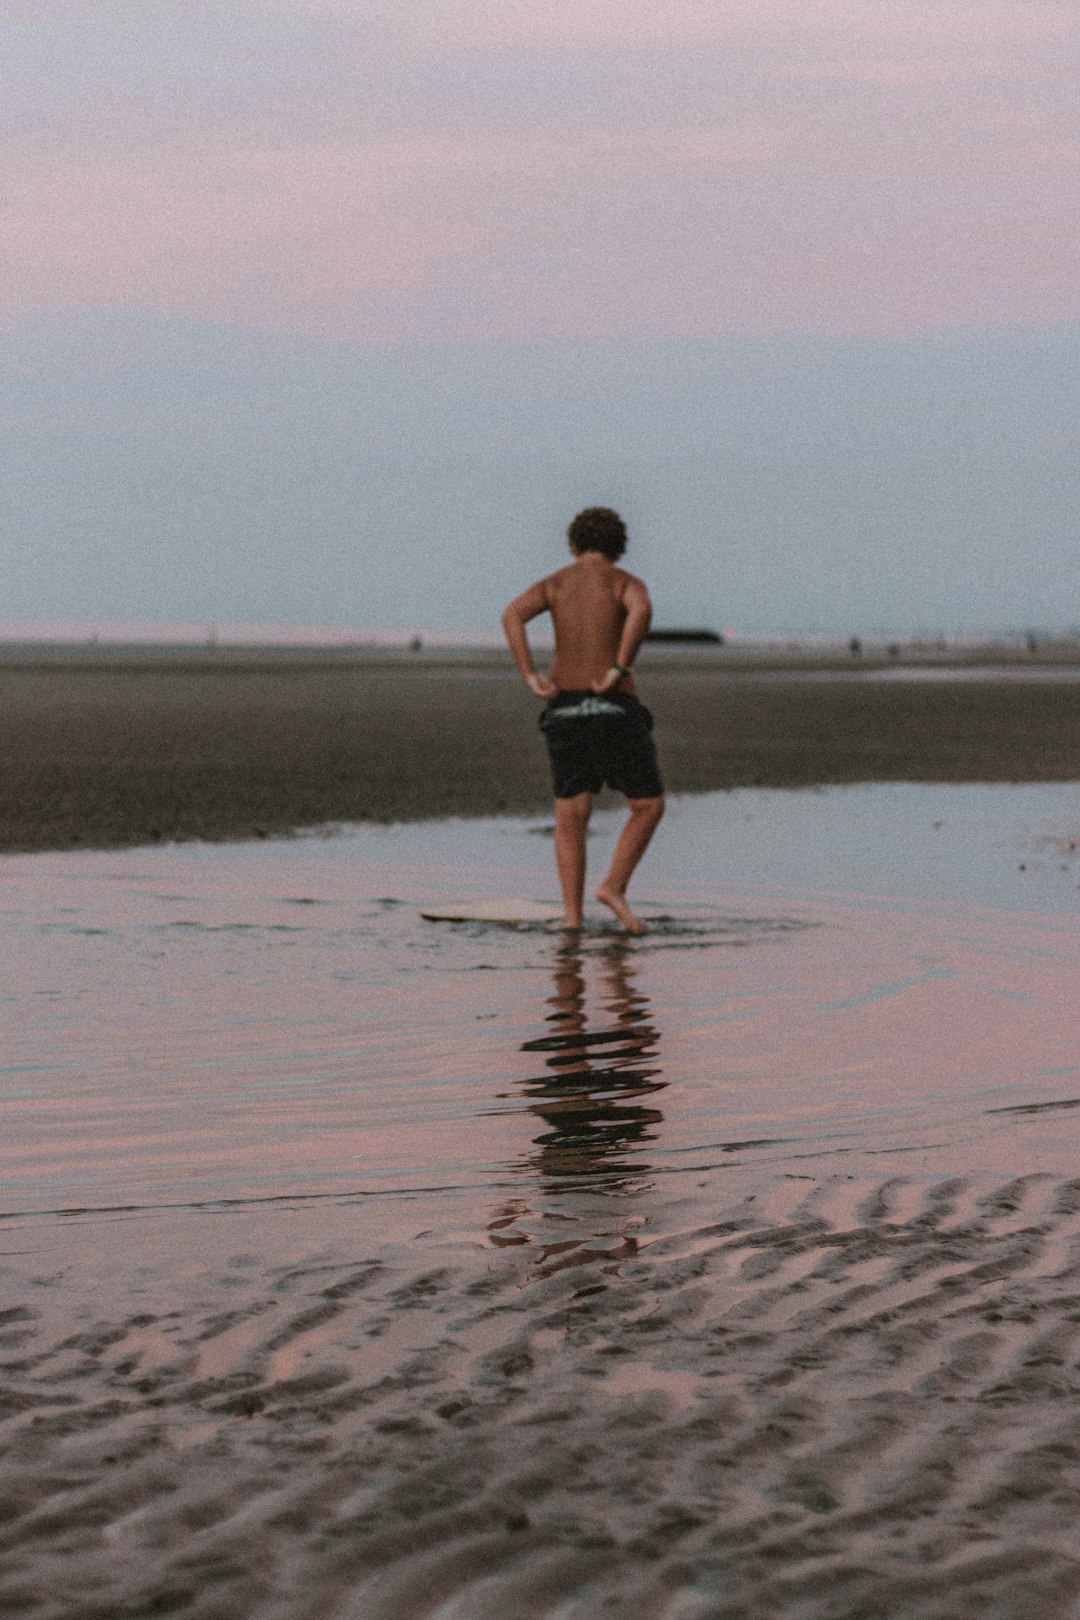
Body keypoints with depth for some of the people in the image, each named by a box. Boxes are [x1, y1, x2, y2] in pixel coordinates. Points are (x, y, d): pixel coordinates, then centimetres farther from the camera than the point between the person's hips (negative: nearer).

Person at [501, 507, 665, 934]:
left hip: (565, 710, 3)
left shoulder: (553, 584, 10)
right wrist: (620, 669, -21)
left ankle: (572, 916, -1)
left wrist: (531, 678, -14)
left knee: (571, 819, 8)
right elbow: (642, 610, -25)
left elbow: (512, 615, -11)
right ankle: (614, 886, -8)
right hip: (615, 708, -3)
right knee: (649, 806, 9)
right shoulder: (628, 582, 1)